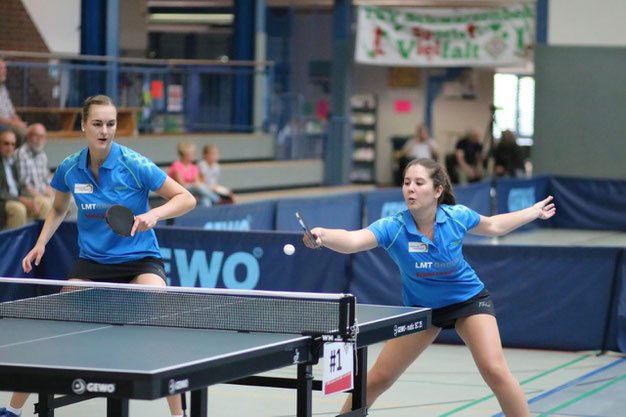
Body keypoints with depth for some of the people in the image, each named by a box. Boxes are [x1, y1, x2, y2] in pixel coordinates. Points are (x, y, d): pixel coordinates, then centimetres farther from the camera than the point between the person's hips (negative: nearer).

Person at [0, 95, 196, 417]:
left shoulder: (134, 165, -16)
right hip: (91, 261, 4)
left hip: (139, 258, -3)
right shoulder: (69, 168, -4)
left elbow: (186, 199, -12)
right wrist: (41, 243, 3)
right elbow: (58, 209, 18)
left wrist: (151, 215, -28)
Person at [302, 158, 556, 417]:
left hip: (467, 299, 0)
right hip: (420, 306, 1)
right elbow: (353, 240, -46)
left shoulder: (457, 216, -20)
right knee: (377, 379, 0)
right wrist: (322, 235, -66)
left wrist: (535, 212, 9)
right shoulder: (392, 228, -26)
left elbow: (494, 226, 4)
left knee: (494, 371, -19)